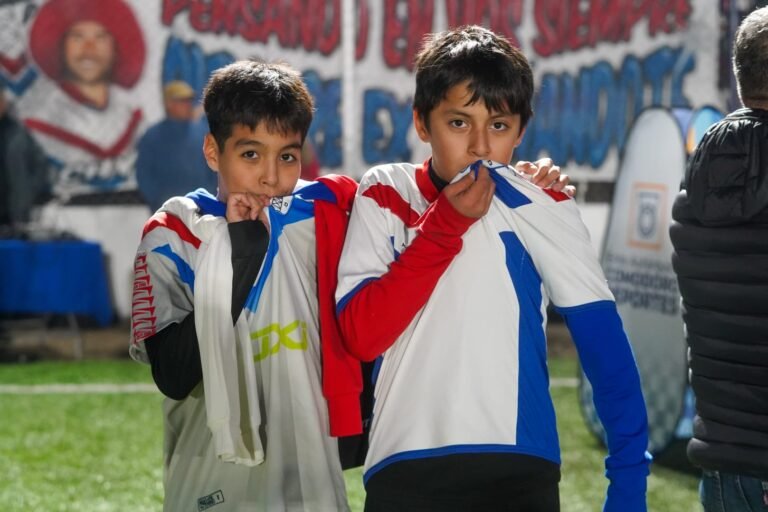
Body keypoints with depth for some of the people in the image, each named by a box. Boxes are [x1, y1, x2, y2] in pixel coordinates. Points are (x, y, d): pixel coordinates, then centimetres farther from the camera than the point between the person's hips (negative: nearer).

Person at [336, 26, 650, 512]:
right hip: (403, 467, 1)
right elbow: (360, 336, -5)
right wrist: (446, 223, -9)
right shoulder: (383, 195, 5)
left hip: (517, 469, -1)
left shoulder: (541, 205, 1)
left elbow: (605, 343, -1)